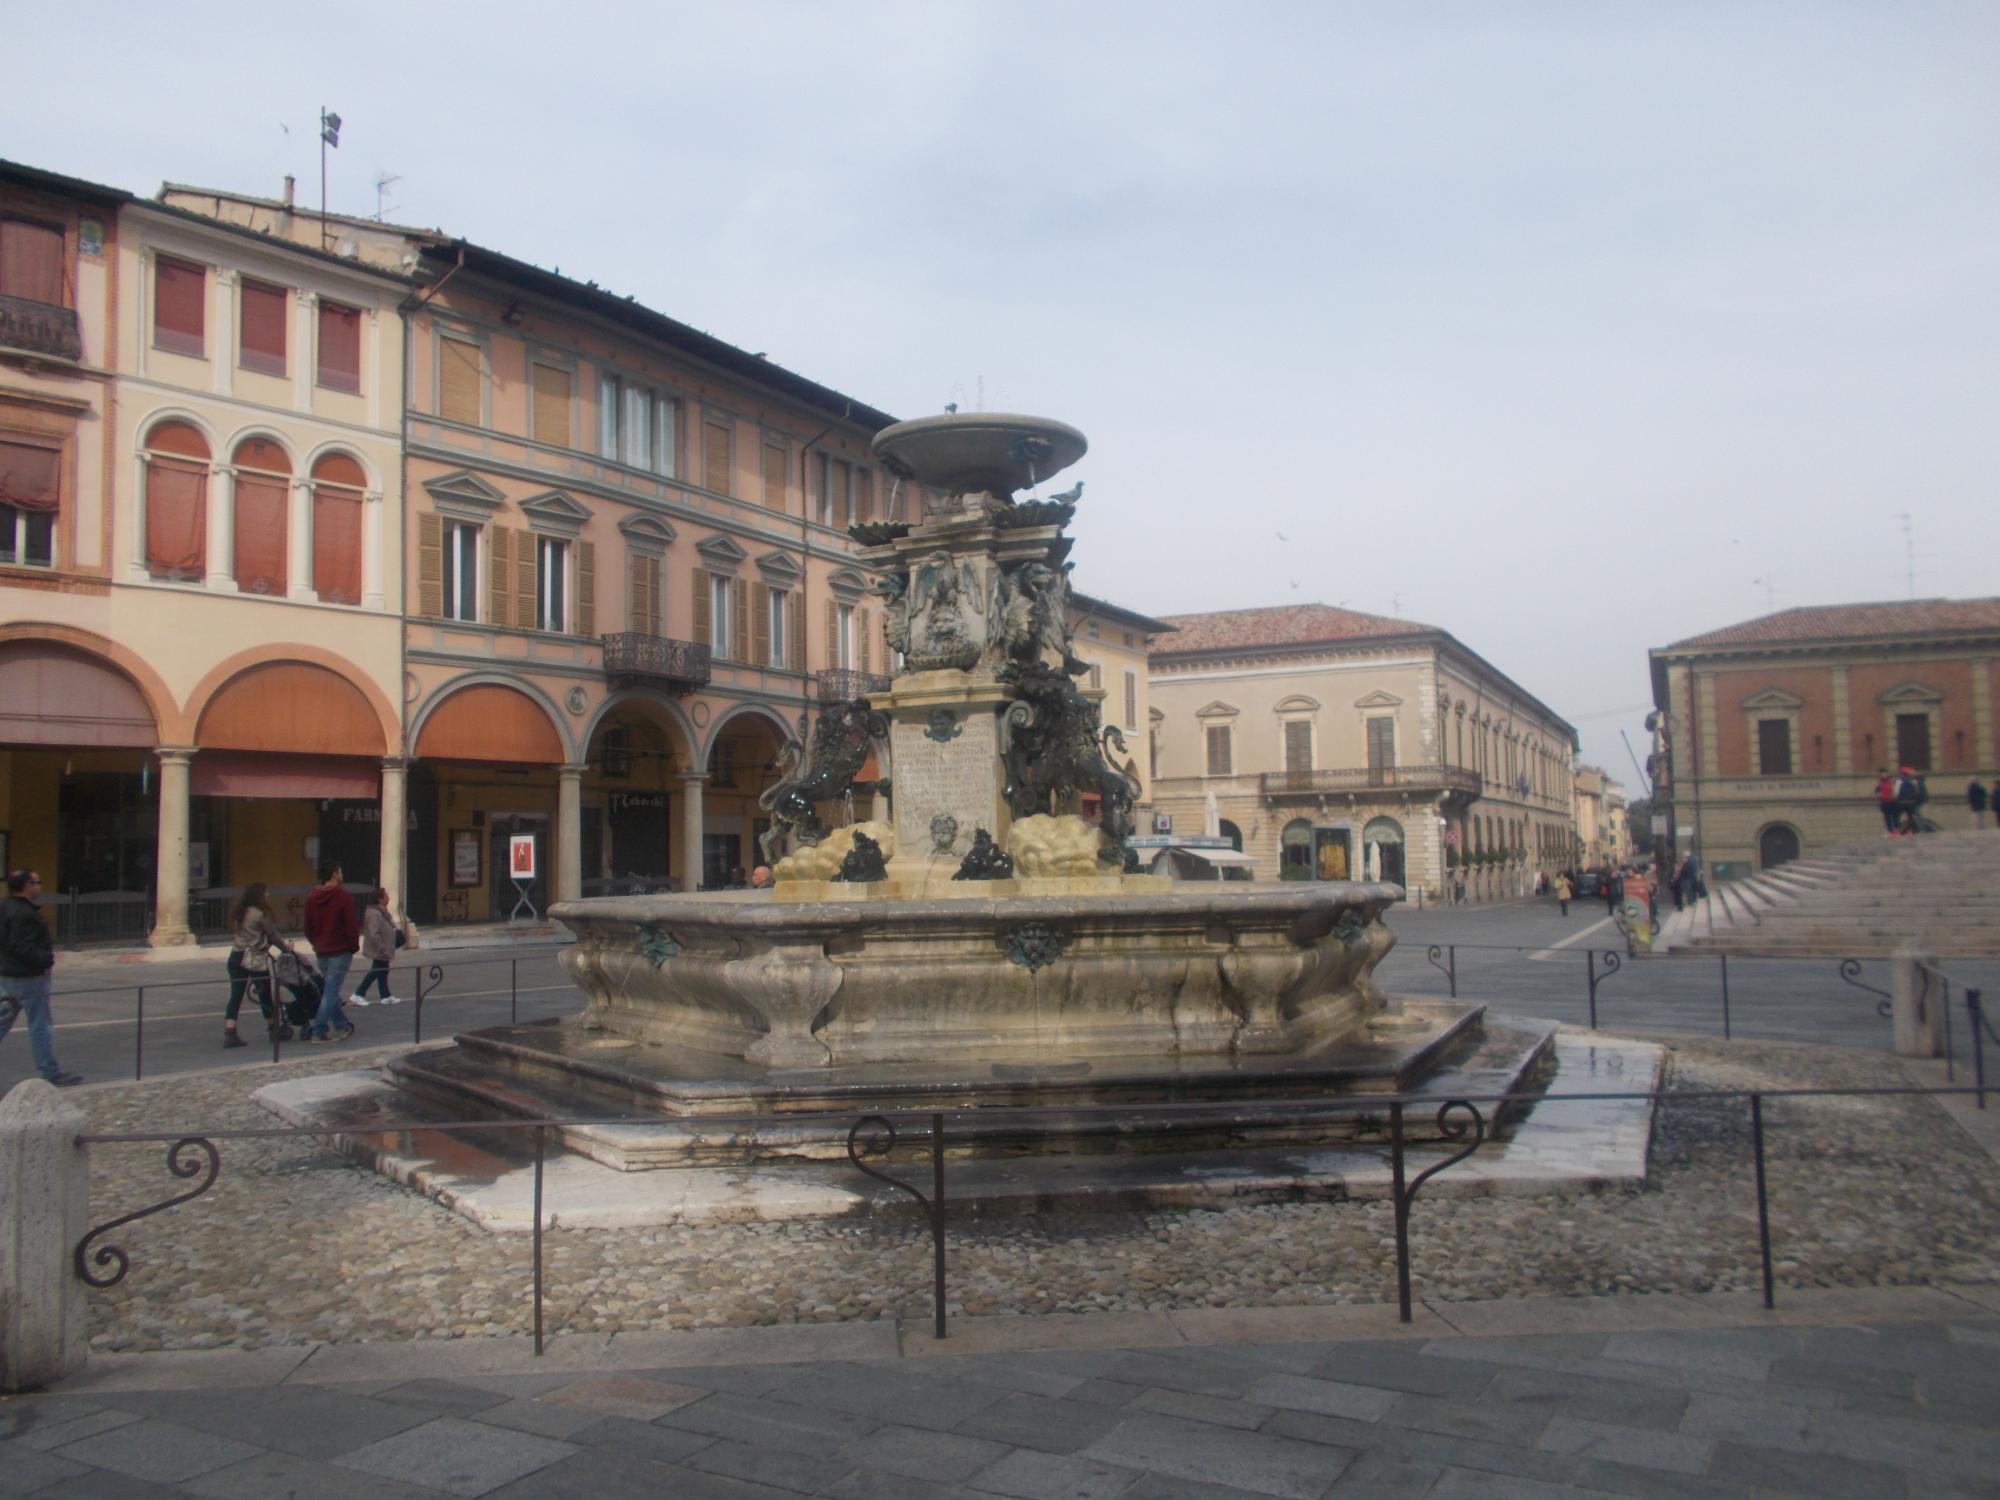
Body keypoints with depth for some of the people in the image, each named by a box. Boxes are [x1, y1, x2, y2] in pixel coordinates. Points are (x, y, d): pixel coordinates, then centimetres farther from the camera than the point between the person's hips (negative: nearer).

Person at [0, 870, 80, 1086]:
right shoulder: (24, 913, -21)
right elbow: (22, 947, -27)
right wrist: (46, 959, -18)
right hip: (29, 978, -9)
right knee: (39, 1026, -1)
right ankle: (50, 1073, 6)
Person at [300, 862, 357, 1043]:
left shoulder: (311, 899, 6)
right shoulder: (343, 898, -13)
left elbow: (307, 927, 12)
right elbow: (351, 927, -14)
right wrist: (354, 946, 0)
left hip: (321, 952, 6)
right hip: (340, 951, -6)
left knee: (329, 990, 17)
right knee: (331, 991, -4)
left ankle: (341, 1026, 23)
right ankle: (319, 1031, -7)